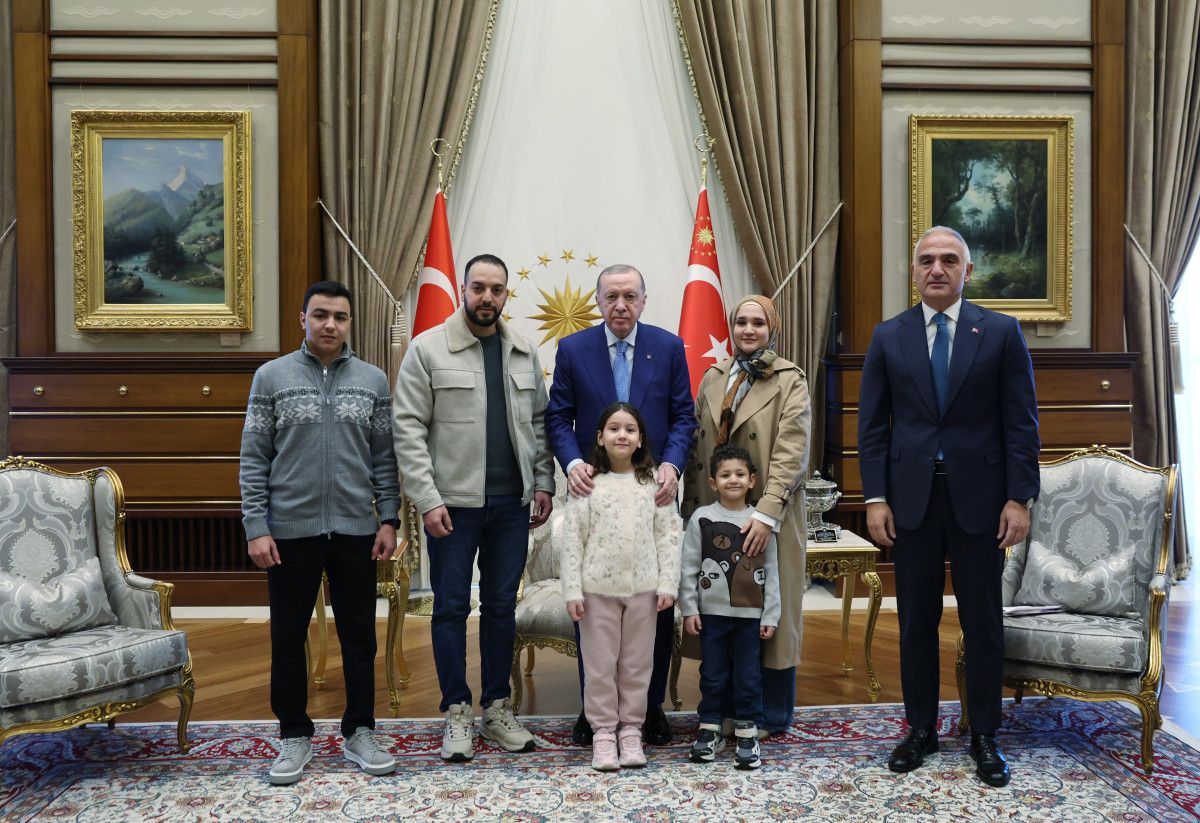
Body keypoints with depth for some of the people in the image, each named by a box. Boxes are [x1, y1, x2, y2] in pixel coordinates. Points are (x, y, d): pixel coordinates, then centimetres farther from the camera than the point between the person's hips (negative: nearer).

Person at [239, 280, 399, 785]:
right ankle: (294, 736, 25)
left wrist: (388, 520, 1)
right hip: (290, 530, -1)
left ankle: (359, 732, 23)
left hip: (355, 530, 1)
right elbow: (253, 460, -1)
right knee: (288, 639, 9)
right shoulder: (272, 377, 0)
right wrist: (255, 527, -7)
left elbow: (384, 459, 6)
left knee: (360, 637, 8)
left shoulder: (373, 381, 5)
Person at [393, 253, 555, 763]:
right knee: (452, 607, 5)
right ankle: (457, 713, 18)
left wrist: (543, 482, 3)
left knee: (502, 605, 11)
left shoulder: (524, 353, 9)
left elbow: (538, 423, 13)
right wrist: (427, 500, -13)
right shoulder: (428, 349, -4)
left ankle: (497, 709, 24)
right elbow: (408, 429, -8)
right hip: (453, 503, -4)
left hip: (512, 502, 4)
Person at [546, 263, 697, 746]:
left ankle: (652, 705, 23)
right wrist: (572, 462, -16)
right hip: (595, 490, 0)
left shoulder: (669, 347, 2)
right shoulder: (573, 349, 1)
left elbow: (683, 415, 2)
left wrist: (672, 464, -15)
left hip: (653, 491, 1)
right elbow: (558, 416, 2)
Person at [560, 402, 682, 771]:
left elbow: (668, 535, 2)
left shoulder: (654, 481, 2)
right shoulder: (587, 482, -3)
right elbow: (572, 538, -4)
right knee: (600, 664, 7)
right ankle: (603, 732, 20)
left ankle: (631, 730, 24)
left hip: (643, 588, 2)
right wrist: (572, 590, -8)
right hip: (597, 588, -1)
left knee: (637, 664, 11)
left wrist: (667, 584, -4)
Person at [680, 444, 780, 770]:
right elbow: (689, 568, 0)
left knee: (748, 675, 6)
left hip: (750, 613, 0)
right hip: (712, 612, 0)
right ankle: (709, 729, 22)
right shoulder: (701, 518, -2)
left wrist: (770, 616, 1)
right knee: (713, 673, 9)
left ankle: (747, 733, 18)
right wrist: (689, 610, -3)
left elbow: (771, 571, 3)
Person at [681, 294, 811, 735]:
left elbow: (790, 454, -13)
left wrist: (766, 514, -23)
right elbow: (697, 448, 12)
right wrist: (691, 508, 5)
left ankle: (772, 715, 19)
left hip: (766, 516, -4)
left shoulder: (791, 381, -3)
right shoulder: (712, 378, 12)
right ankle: (725, 709, 20)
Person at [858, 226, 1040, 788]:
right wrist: (874, 498, -3)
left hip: (978, 498, -1)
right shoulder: (888, 336, 5)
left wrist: (1020, 498, -6)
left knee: (982, 621, 8)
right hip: (911, 498, 1)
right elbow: (873, 424, 3)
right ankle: (920, 729, 24)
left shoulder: (1001, 332, 1)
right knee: (916, 620, 9)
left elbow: (1021, 421, 0)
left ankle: (984, 736, 23)